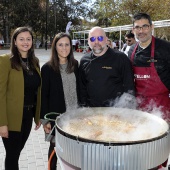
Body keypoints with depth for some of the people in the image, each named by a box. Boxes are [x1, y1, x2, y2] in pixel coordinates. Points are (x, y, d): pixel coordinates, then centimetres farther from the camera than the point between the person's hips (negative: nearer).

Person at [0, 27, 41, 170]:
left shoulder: (34, 61, 8)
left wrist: (38, 115, 11)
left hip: (28, 114, 6)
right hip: (12, 117, -6)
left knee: (17, 152, 20)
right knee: (12, 155, 7)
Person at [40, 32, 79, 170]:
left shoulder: (75, 65, 5)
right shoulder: (47, 68, -7)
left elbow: (79, 89, 10)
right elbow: (44, 95, -7)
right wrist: (45, 119, -9)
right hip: (56, 115, -3)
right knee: (55, 146, 11)